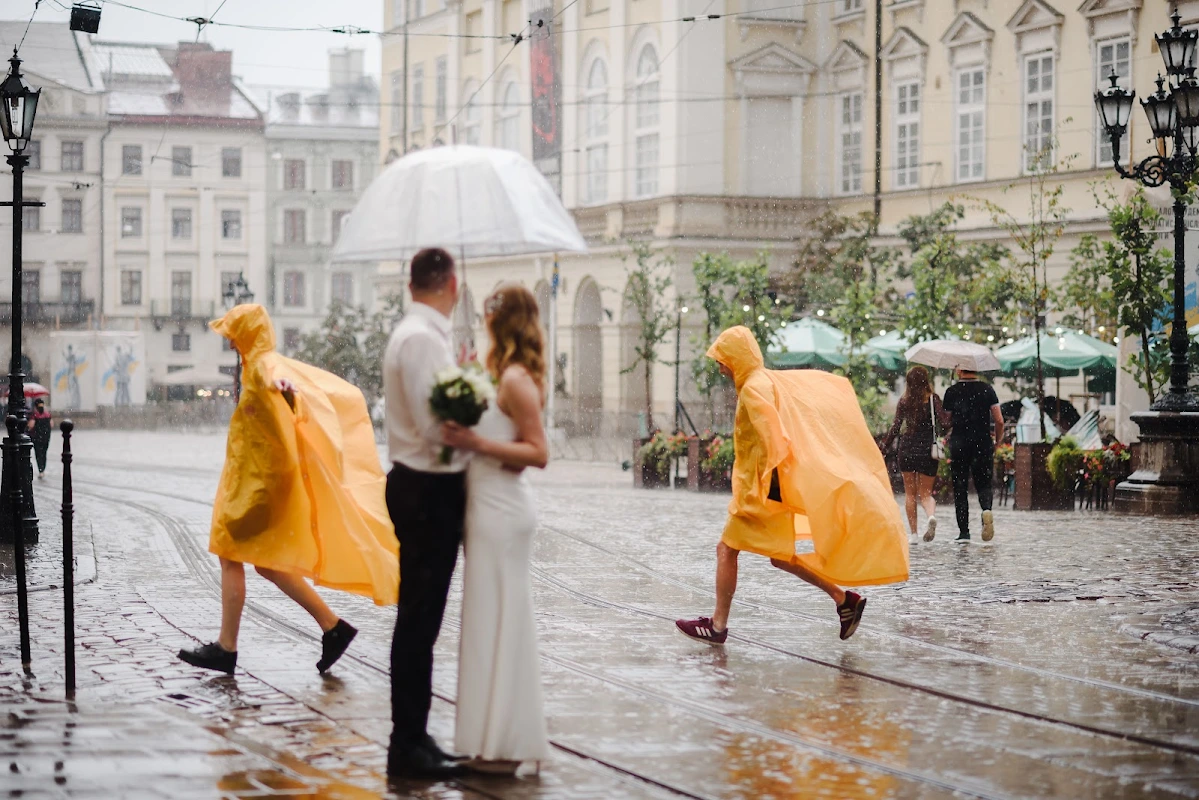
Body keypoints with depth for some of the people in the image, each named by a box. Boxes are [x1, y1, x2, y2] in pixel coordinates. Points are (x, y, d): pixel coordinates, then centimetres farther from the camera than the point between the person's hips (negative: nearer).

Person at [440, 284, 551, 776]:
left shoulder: (516, 379, -16)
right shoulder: (506, 376, 12)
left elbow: (538, 453, -21)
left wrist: (477, 443, -25)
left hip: (502, 512, -10)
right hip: (494, 508, 10)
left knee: (497, 619, -4)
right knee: (501, 620, 13)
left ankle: (502, 746, 2)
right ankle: (501, 740, 20)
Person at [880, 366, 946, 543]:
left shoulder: (904, 401, 1)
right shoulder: (933, 399, -2)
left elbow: (895, 427, 1)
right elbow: (943, 421, -15)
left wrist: (885, 447, 8)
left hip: (907, 449, 0)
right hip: (928, 449, 0)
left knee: (910, 493, 11)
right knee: (925, 492, 7)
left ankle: (913, 533, 6)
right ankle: (931, 515, -25)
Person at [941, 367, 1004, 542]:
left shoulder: (951, 392, 0)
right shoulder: (987, 389, 2)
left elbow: (947, 421, 4)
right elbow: (999, 420, -1)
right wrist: (998, 440, 13)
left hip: (958, 444, -1)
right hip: (983, 443, 1)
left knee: (960, 488, 6)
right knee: (983, 484, 11)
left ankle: (964, 533, 2)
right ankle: (987, 509, -21)